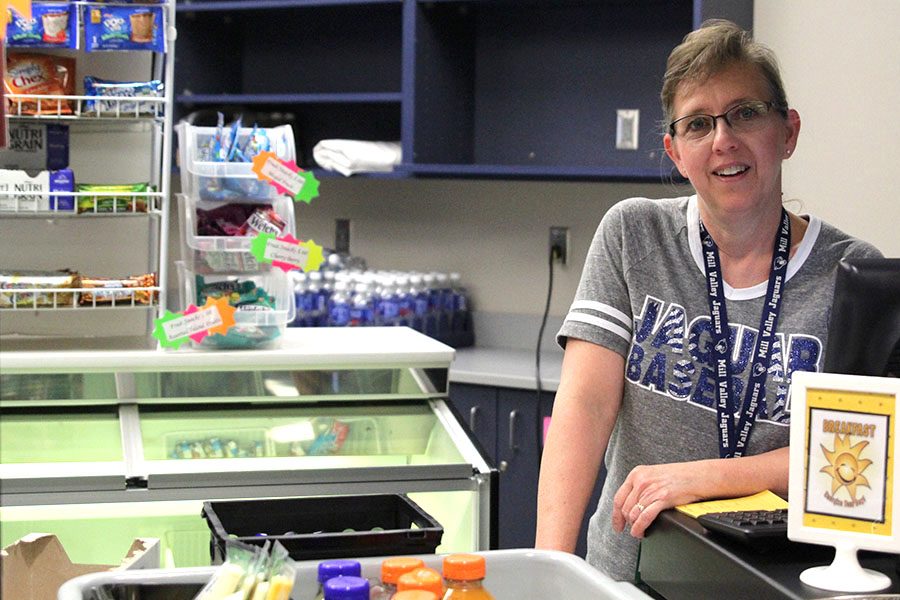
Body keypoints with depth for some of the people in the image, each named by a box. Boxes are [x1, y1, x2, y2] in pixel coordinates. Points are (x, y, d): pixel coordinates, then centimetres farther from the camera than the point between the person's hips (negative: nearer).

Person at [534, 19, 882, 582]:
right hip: (627, 571, 2)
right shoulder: (632, 235, 3)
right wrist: (551, 564, -16)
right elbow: (585, 405, -5)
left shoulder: (852, 271, -1)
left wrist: (705, 476, -16)